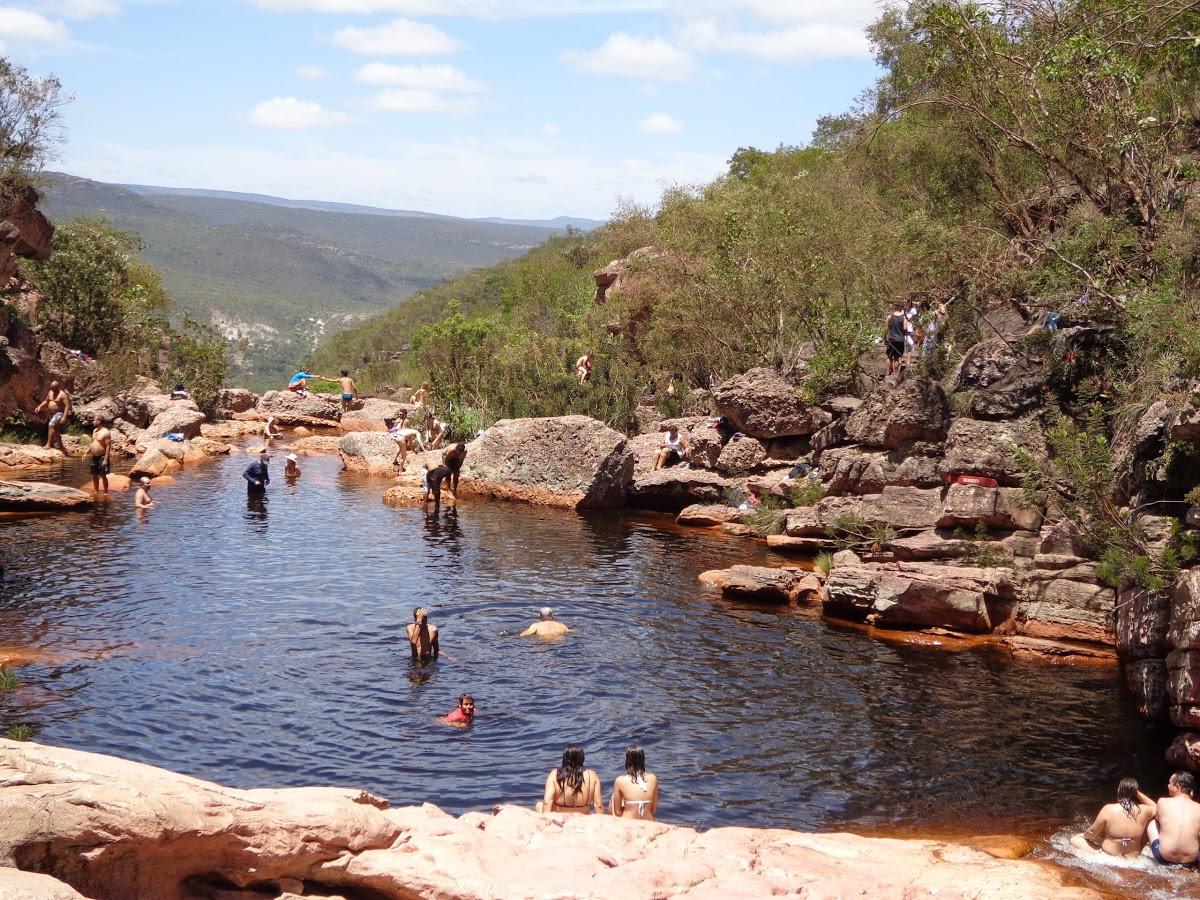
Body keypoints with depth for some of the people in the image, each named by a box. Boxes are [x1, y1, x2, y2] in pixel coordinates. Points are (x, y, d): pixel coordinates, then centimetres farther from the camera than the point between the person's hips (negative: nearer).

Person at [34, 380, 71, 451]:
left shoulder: (62, 395, -15)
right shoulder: (50, 393, 9)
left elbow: (67, 406, -20)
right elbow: (46, 401, 24)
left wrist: (64, 417, -29)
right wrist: (40, 406, 6)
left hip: (59, 414, -9)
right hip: (52, 414, 9)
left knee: (51, 425, -29)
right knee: (55, 431, 13)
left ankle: (48, 444, -34)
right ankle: (61, 447, 25)